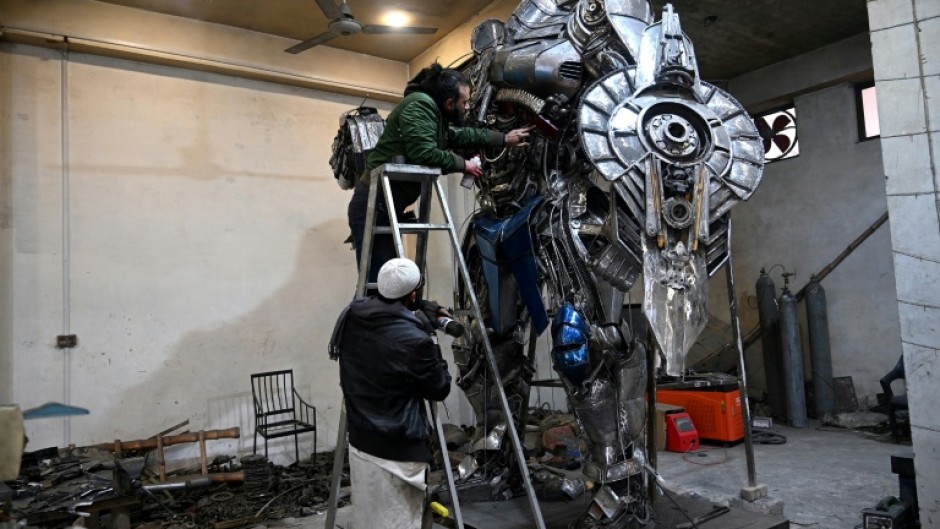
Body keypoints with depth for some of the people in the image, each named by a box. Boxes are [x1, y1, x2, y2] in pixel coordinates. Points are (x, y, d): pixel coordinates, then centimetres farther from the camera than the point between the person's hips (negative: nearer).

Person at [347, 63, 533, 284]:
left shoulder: (435, 113, 17)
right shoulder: (420, 105, -13)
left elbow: (460, 135, 32)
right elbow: (424, 154, -24)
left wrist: (504, 138, 32)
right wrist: (462, 164, -9)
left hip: (386, 204, 10)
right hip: (375, 203, -10)